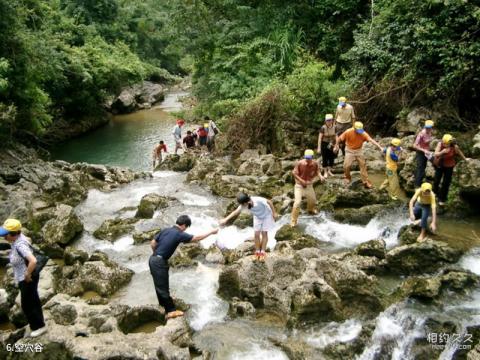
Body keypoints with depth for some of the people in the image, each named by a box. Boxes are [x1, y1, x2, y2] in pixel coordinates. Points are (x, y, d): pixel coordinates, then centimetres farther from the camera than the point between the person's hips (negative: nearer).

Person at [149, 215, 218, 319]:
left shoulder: (165, 230, 8)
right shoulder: (179, 234, -13)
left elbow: (152, 243, 11)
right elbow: (197, 238, -7)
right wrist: (211, 232, 3)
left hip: (153, 260, 8)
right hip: (159, 262, -8)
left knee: (160, 286, 18)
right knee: (163, 288, 1)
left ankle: (163, 308, 28)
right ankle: (171, 310, 10)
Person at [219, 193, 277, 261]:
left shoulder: (258, 200, -41)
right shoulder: (243, 204, -29)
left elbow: (269, 202, -26)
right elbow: (236, 212, -38)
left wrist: (274, 213, -15)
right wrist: (226, 219, -50)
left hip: (266, 215, -4)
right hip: (257, 217, 4)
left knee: (264, 233, -1)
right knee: (256, 234, 0)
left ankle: (262, 253, 8)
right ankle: (257, 252, 14)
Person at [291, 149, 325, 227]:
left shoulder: (315, 164, -12)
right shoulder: (299, 163, -22)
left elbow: (317, 172, 2)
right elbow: (294, 173, -16)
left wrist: (320, 176, -20)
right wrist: (302, 181, -25)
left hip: (309, 185, 5)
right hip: (299, 185, -5)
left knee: (313, 200, 24)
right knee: (297, 202, -16)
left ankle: (310, 210, 60)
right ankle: (293, 221, -5)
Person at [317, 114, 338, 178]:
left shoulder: (334, 127, -8)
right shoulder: (323, 128, -19)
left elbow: (335, 136, 2)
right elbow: (320, 138, -15)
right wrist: (319, 148, -15)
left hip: (332, 144, 4)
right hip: (324, 144, -3)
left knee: (332, 158, 11)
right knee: (325, 158, 6)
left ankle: (329, 171, 31)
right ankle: (325, 172, 22)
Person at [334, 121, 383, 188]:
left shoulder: (363, 133, -19)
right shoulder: (348, 132, -22)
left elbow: (371, 140, -29)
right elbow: (339, 138, -9)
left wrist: (380, 147, -38)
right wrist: (336, 146, 1)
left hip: (359, 151, 2)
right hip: (350, 150, -1)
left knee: (363, 165, 2)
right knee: (346, 166, -8)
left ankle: (366, 182, 12)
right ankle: (347, 178, 22)